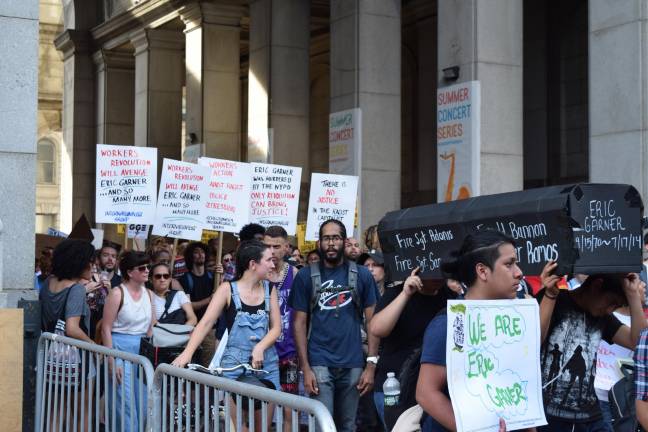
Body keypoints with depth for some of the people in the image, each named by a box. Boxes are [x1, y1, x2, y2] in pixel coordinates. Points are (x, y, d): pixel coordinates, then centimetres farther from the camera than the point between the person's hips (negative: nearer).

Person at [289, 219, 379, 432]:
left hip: (353, 365, 2)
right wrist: (305, 368, -7)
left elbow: (372, 322, 4)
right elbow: (299, 323, 1)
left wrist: (371, 366, -4)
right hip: (319, 364, -1)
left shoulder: (362, 275, 4)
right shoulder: (306, 276, 2)